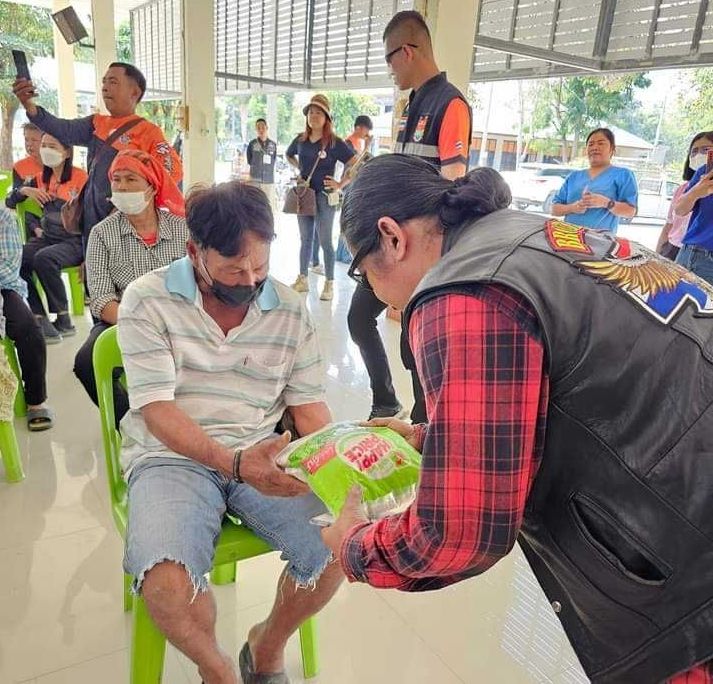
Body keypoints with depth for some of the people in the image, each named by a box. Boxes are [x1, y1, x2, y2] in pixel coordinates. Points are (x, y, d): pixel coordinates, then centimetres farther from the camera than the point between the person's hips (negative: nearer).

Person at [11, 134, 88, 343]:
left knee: (44, 258, -35)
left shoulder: (81, 178, -4)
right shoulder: (41, 179, 14)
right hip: (46, 238, 6)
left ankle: (63, 319, -18)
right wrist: (24, 190, -1)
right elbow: (10, 203, 20)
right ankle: (41, 321, -21)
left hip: (74, 241, -6)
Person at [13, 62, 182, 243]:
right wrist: (29, 105, -19)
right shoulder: (97, 124, 12)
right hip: (91, 223, 6)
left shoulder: (147, 131, -6)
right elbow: (64, 130, -3)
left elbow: (172, 171, -16)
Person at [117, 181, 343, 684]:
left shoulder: (291, 310, 1)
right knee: (167, 584, -29)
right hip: (173, 456, -2)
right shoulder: (148, 301, -8)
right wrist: (235, 463, -29)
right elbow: (157, 411, -14)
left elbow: (309, 406, 4)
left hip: (263, 456, 3)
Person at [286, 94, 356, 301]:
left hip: (324, 197, -5)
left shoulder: (334, 143, -9)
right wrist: (301, 169, 13)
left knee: (325, 241, -1)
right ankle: (302, 279, 22)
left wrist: (340, 185, -14)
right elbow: (289, 155, 27)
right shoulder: (300, 140, 5)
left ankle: (329, 284, 8)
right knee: (305, 239, 13)